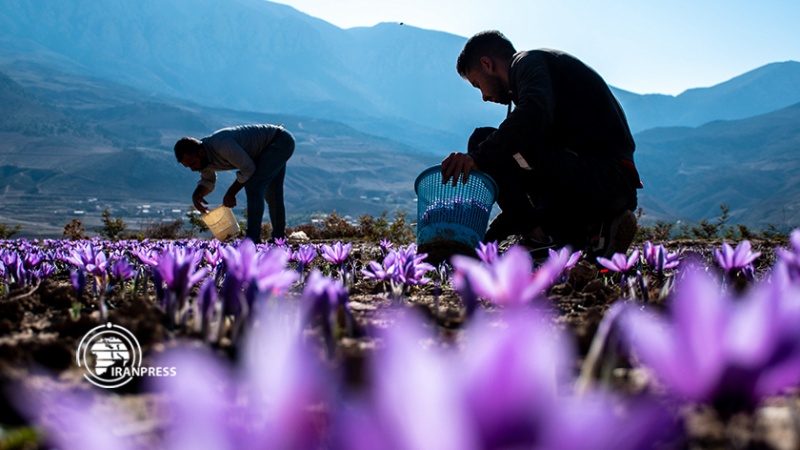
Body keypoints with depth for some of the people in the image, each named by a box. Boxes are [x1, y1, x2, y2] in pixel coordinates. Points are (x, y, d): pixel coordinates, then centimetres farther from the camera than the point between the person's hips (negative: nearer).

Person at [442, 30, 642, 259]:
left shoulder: (529, 61, 3)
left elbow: (535, 113, -25)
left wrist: (479, 156, -30)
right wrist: (488, 237, 27)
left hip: (600, 177, -10)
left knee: (483, 142, -9)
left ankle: (539, 235, -9)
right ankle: (595, 229, 7)